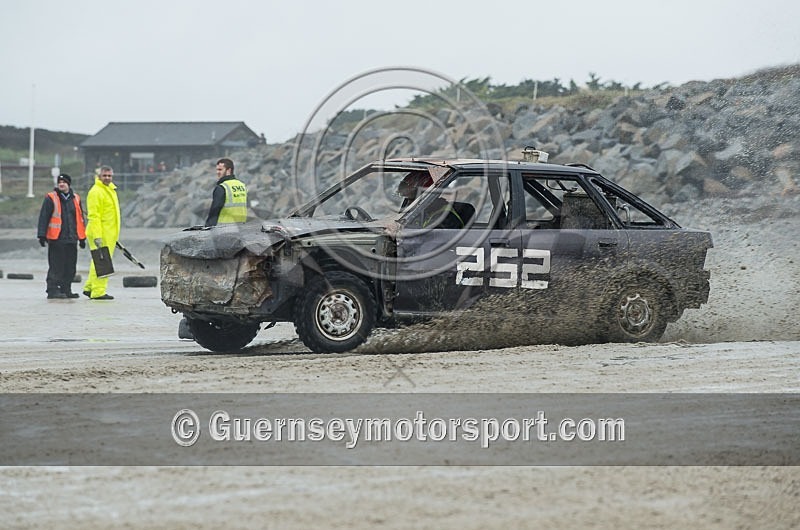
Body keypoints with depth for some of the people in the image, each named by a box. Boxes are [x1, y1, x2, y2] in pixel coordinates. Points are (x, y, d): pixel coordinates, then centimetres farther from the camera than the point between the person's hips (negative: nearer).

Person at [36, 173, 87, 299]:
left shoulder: (75, 199, 14)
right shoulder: (51, 198, -2)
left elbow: (80, 218, 21)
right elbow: (43, 217, -4)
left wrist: (82, 237, 20)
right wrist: (42, 235, -11)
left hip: (72, 239, 5)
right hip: (56, 239, -5)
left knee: (70, 267, 8)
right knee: (56, 266, -7)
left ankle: (66, 290, 17)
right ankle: (53, 290, -4)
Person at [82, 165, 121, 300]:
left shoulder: (110, 190, 17)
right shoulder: (96, 192, -14)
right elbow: (94, 216, -19)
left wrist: (115, 235, 26)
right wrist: (97, 236, -24)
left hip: (109, 234, 9)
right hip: (100, 234, -9)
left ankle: (89, 288, 23)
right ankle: (98, 292, -7)